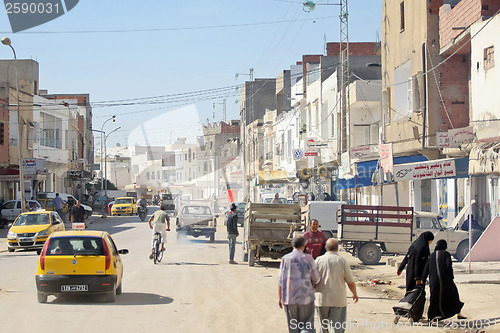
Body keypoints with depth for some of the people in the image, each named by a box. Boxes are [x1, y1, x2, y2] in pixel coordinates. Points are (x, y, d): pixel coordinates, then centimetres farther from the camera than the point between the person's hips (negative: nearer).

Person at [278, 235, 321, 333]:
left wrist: (280, 298, 8)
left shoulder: (285, 259, -2)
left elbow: (281, 281, -1)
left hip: (289, 299, 2)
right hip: (306, 298, -2)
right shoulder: (308, 258, -7)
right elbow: (316, 279, -1)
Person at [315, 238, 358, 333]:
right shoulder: (342, 261, -3)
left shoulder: (319, 260, -2)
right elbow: (351, 282, 3)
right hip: (338, 300, -2)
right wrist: (355, 294, 21)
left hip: (322, 299, 2)